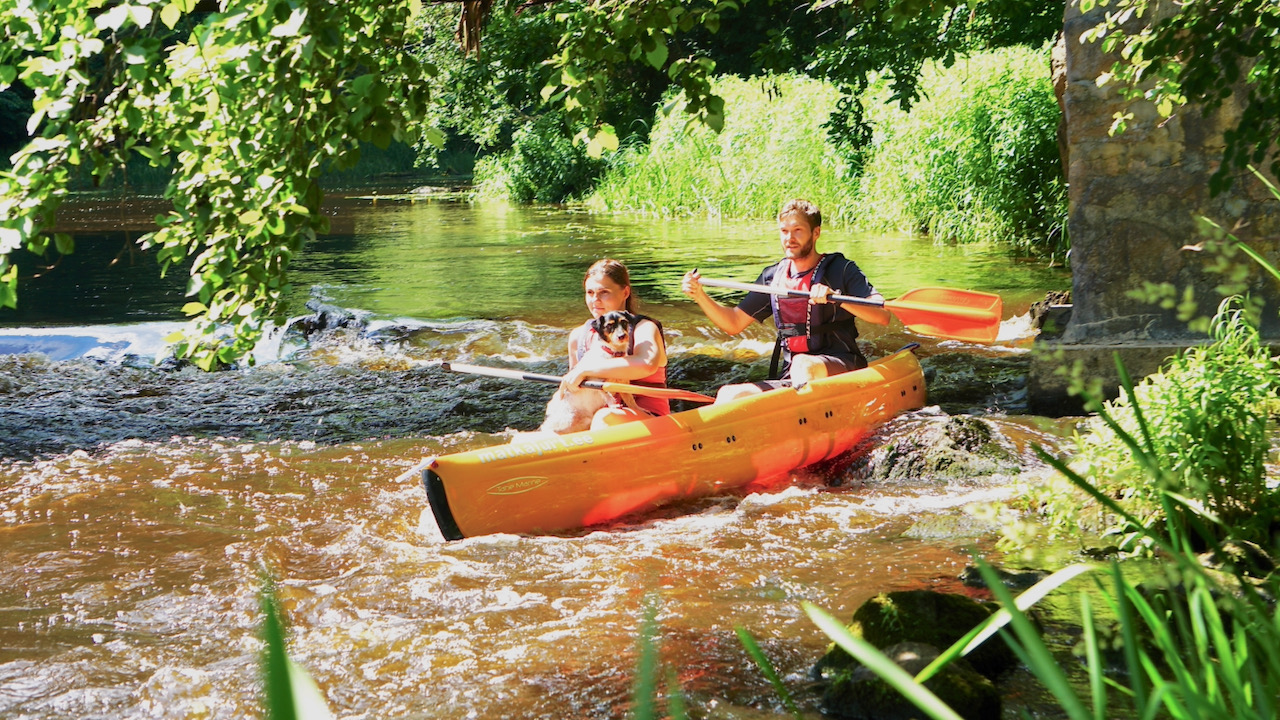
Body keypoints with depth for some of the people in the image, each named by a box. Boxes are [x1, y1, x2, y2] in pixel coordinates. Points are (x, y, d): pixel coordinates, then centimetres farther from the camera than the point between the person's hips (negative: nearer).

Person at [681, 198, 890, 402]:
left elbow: (883, 316, -12)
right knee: (728, 395, -16)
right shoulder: (773, 276, 16)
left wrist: (836, 298, -26)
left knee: (803, 364, -37)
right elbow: (734, 323, 20)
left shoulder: (840, 269, 1)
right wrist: (700, 295, 4)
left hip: (842, 370, -5)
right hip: (791, 379, 5)